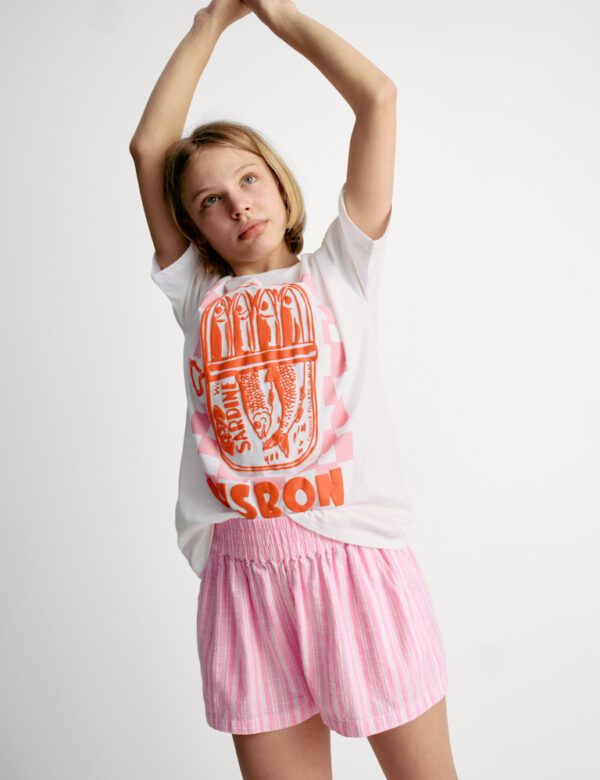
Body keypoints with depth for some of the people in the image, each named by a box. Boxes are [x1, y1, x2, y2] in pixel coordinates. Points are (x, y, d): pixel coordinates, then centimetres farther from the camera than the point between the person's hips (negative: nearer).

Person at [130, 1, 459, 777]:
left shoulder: (339, 270, 8)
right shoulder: (198, 294, 11)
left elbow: (378, 97, 4)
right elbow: (147, 146, 8)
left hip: (356, 557, -1)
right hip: (245, 569, 2)